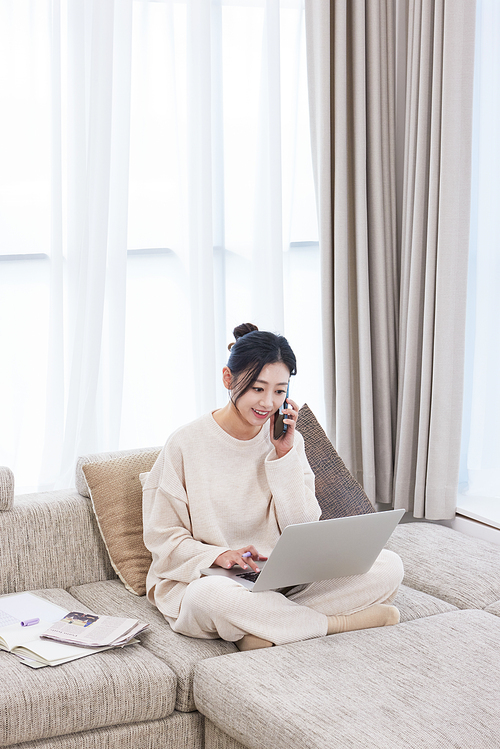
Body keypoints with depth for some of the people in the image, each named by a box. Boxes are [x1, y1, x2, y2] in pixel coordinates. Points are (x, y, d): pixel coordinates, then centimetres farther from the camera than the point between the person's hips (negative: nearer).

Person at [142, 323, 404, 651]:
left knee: (389, 566, -15)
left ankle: (263, 627, -25)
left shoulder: (289, 441, 6)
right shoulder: (186, 444, -6)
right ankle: (342, 622, -25)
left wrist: (285, 453, -7)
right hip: (204, 577, -4)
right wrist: (219, 556, -24)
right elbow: (163, 538, -6)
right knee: (206, 598, -42)